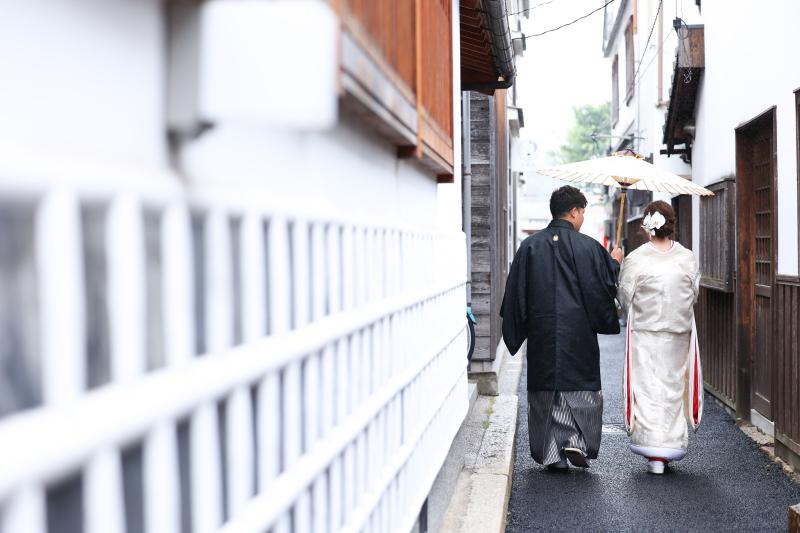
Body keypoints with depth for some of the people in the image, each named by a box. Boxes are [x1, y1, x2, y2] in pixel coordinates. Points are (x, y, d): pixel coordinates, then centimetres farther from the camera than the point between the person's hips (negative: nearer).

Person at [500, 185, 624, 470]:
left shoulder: (529, 246, 2)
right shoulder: (589, 247, -5)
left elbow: (515, 291, 4)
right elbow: (604, 286, 0)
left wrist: (516, 331, 13)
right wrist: (614, 263, 17)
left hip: (541, 332, 2)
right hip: (579, 331, -2)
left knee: (545, 391, 8)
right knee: (581, 387, 10)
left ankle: (552, 453, 10)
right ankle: (577, 441, -5)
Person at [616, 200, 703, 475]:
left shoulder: (635, 259, -11)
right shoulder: (688, 258, -3)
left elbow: (625, 298, -4)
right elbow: (694, 295, 6)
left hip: (644, 332, -2)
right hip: (679, 334, 3)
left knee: (647, 389, 3)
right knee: (673, 388, 13)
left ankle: (654, 455, 0)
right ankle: (670, 449, 20)